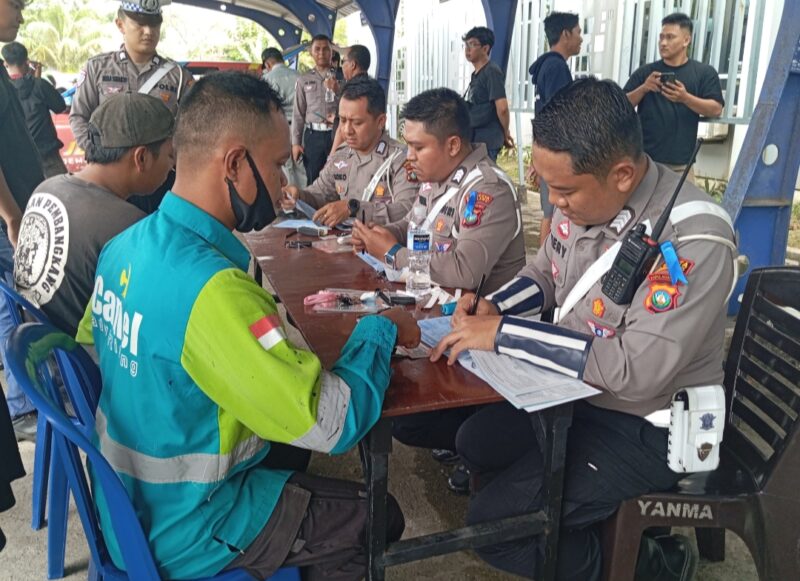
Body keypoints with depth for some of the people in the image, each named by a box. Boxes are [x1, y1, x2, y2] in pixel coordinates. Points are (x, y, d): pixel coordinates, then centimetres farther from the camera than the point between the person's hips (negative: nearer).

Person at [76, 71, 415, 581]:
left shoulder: (125, 247, -7)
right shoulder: (213, 291, -34)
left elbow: (92, 348, 9)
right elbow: (332, 423, -32)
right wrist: (380, 329, -15)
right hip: (182, 537, -7)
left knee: (288, 446, 27)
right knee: (377, 516, 8)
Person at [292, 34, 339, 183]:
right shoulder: (304, 80, 8)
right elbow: (298, 114, 7)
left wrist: (338, 91, -15)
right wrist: (296, 142, 1)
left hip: (337, 134, -1)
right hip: (313, 135, 1)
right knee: (314, 181, 4)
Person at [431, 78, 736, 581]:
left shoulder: (693, 239, -30)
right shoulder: (582, 200, -8)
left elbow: (638, 371, -34)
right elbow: (544, 273, 11)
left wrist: (504, 333, -31)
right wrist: (492, 307, -9)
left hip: (647, 425, -8)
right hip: (577, 391, 8)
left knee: (492, 522, -10)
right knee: (475, 444, 17)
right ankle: (604, 529, 26)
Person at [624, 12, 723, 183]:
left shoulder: (704, 73, 5)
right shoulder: (645, 72, 9)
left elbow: (716, 109, -2)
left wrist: (685, 98, -18)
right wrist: (643, 88, -13)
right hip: (643, 159, 1)